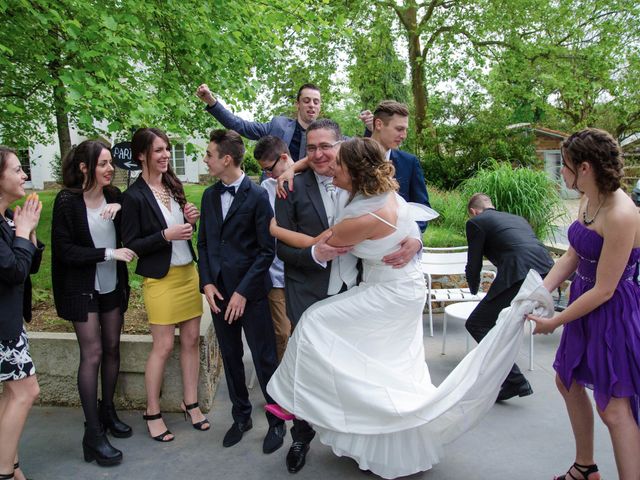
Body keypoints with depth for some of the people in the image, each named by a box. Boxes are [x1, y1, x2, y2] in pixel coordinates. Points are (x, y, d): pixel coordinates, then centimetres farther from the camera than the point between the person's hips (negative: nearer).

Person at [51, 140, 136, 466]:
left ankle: (107, 411, 30)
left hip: (112, 285, 5)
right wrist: (109, 253, -22)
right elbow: (64, 249, -15)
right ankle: (93, 435, 6)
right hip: (82, 288, -5)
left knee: (112, 347, 11)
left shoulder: (114, 195, -1)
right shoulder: (67, 201, -13)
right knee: (92, 354, -3)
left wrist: (120, 207, -14)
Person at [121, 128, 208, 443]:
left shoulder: (173, 185, 6)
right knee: (163, 346, 2)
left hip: (188, 272, 6)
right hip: (160, 278, -6)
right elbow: (131, 245, -12)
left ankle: (190, 403, 26)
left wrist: (192, 220, -4)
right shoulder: (134, 196, -12)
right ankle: (152, 413, 20)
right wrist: (166, 235, -22)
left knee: (192, 339, 10)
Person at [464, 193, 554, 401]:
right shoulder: (517, 218, 30)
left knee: (476, 324, 3)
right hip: (546, 273, 8)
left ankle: (515, 381, -1)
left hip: (520, 276, -8)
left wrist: (474, 289, 33)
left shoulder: (476, 222, 10)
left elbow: (474, 264, 10)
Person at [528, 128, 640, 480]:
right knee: (567, 383, 21)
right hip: (585, 301, 10)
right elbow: (571, 257, 7)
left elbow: (604, 290, -25)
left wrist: (554, 322, -16)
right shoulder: (588, 201, -1)